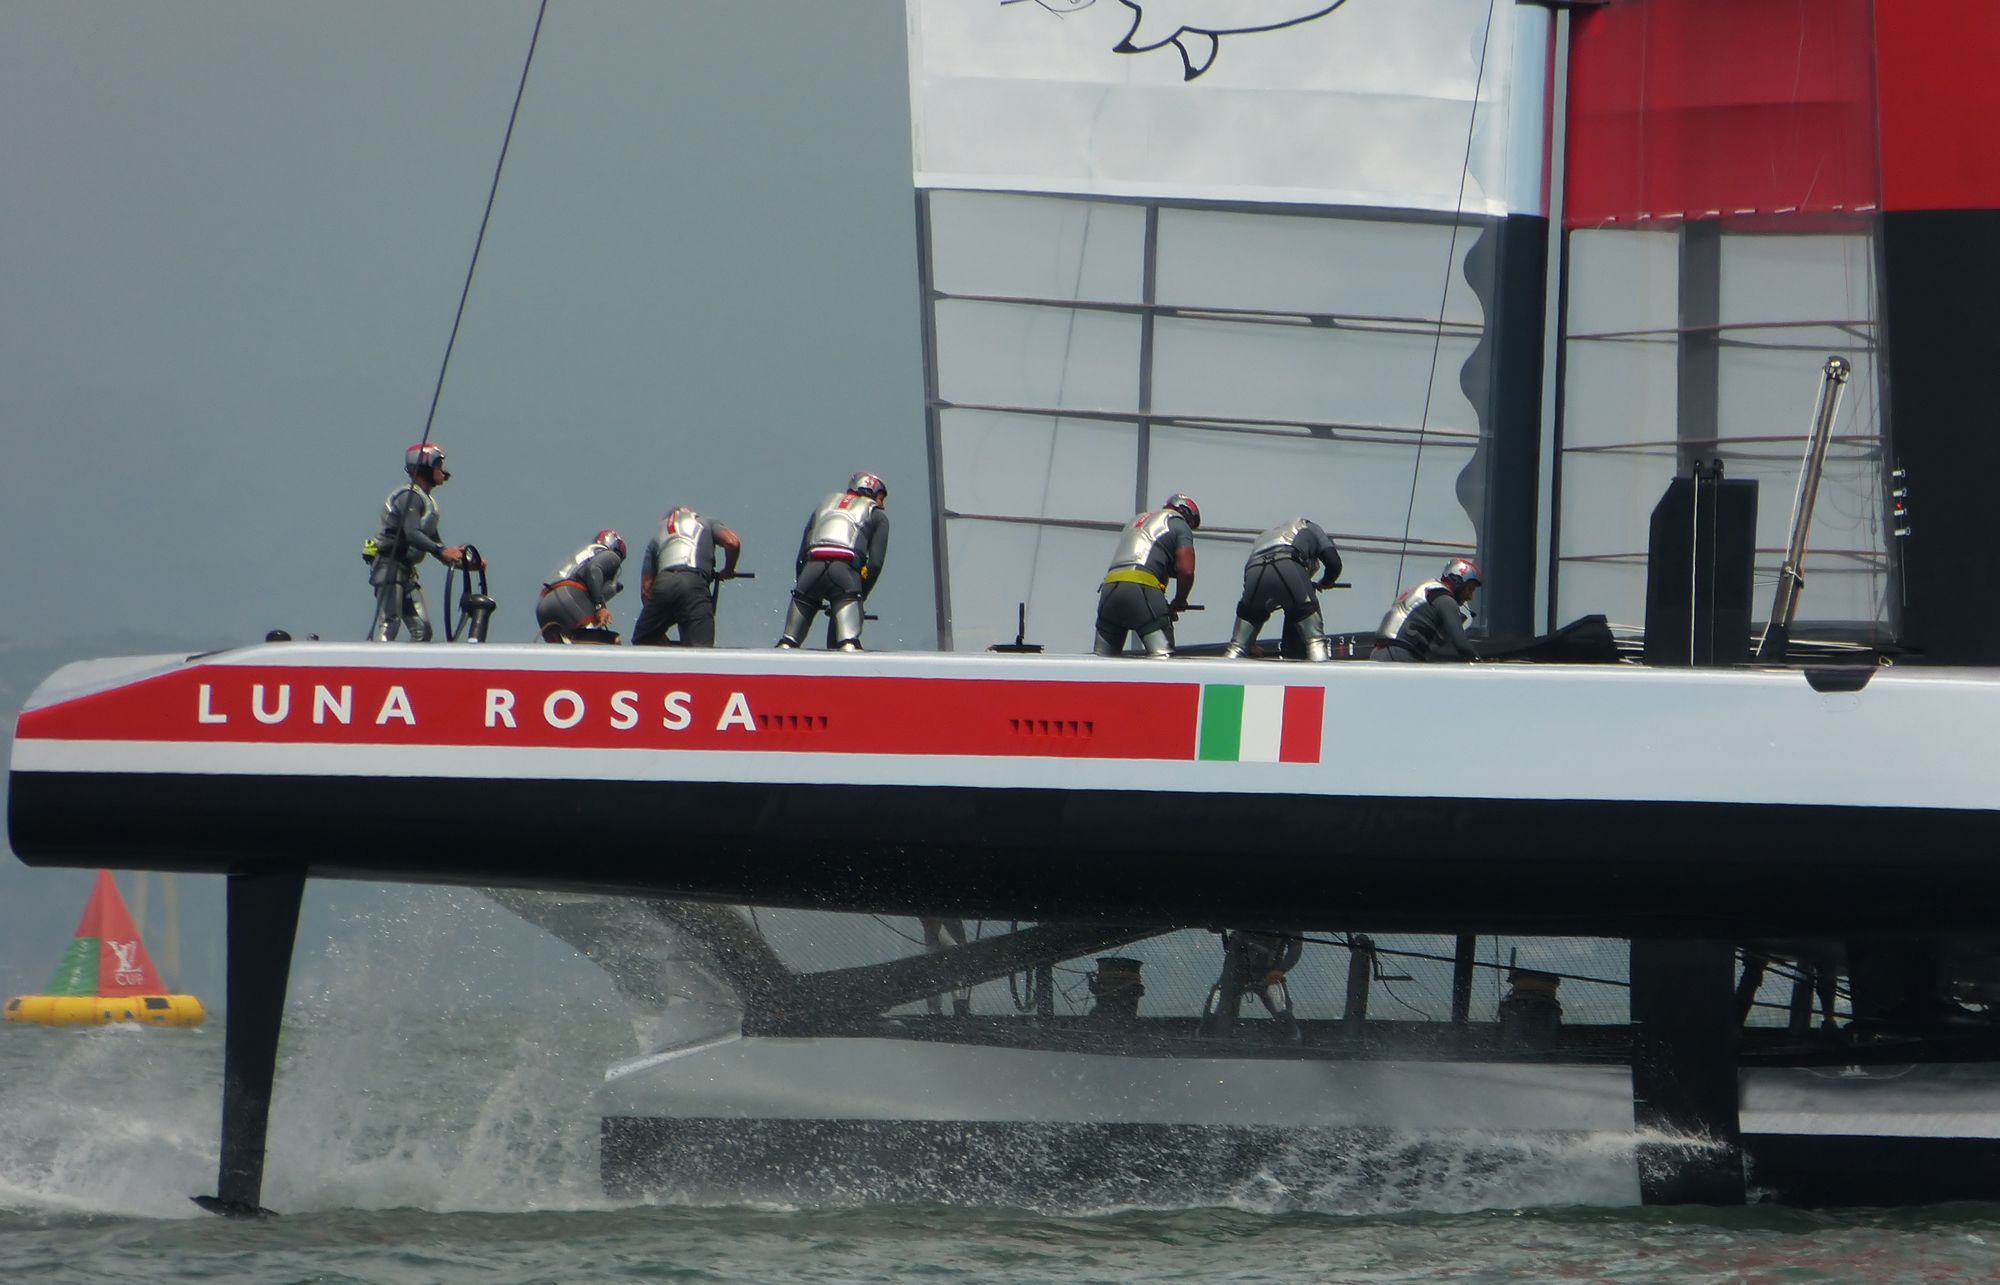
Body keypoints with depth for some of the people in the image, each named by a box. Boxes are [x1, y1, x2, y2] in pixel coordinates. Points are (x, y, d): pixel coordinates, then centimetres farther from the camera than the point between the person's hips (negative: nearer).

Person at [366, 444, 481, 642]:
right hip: (389, 566, -10)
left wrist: (466, 564, 10)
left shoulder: (427, 500, 19)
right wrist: (441, 551, -37)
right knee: (388, 623, -17)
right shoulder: (410, 496, -12)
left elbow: (435, 543, 21)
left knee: (422, 628, 4)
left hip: (407, 570, 10)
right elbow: (412, 534, -27)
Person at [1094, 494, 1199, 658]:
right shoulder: (1179, 525, 11)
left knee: (1103, 659, 10)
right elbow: (1186, 571, -1)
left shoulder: (1137, 520, 33)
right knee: (1163, 658, -10)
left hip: (1109, 588, 6)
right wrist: (1179, 602, 16)